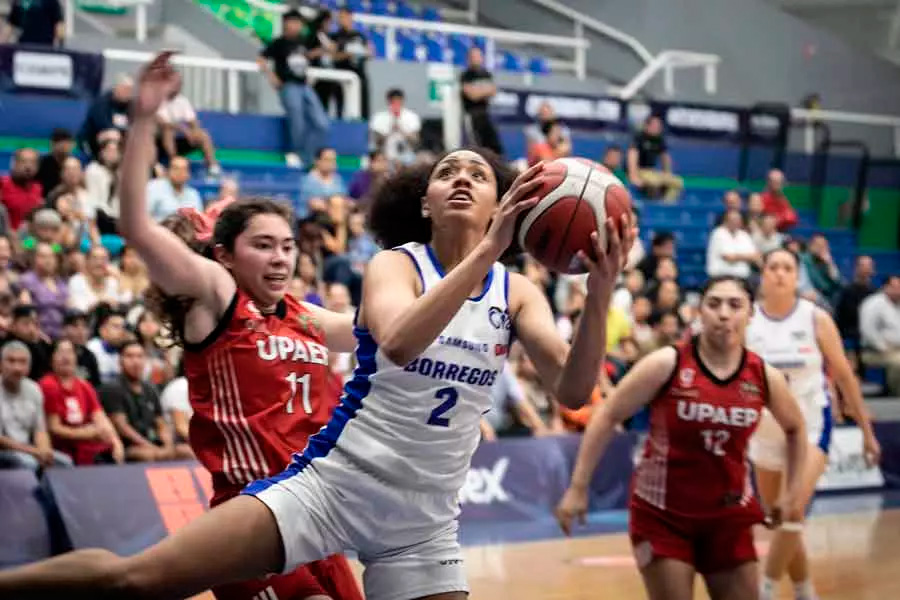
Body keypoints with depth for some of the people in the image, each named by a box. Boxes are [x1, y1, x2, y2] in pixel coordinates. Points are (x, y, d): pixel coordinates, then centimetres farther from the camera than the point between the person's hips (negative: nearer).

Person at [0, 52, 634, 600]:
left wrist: (599, 292, -24)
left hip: (423, 524, 3)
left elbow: (574, 389, -9)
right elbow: (399, 343, -26)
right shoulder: (396, 263, -3)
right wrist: (487, 250, -33)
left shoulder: (517, 292, 5)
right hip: (331, 484, -3)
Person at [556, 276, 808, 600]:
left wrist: (793, 493, 11)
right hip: (662, 512, -4)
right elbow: (607, 416, -10)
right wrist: (579, 487, -12)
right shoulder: (668, 364, -14)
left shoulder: (764, 377, -5)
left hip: (728, 515, 4)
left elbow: (795, 429, 16)